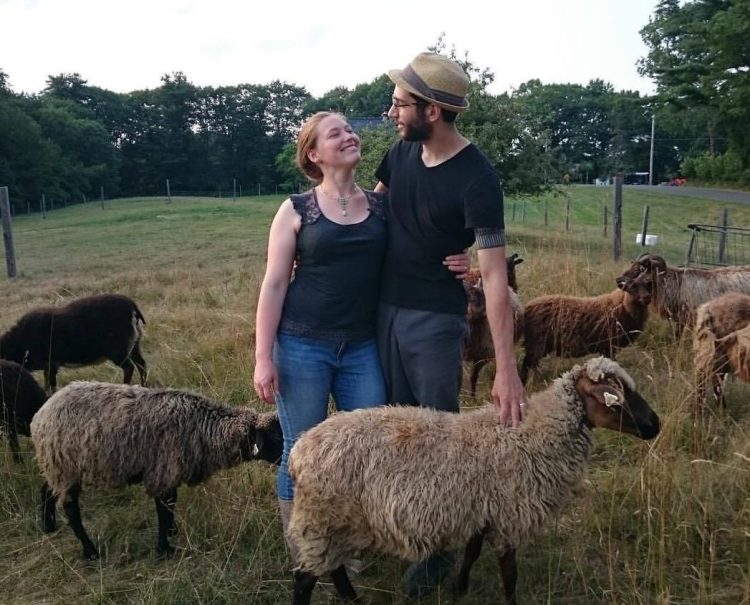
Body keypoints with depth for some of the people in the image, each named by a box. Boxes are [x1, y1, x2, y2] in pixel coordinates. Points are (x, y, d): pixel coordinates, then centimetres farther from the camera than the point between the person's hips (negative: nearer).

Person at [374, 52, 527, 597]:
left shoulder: (477, 180, -20)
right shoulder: (402, 151, 0)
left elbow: (494, 274, -24)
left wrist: (506, 368, -27)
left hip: (435, 320, -6)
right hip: (386, 308, 6)